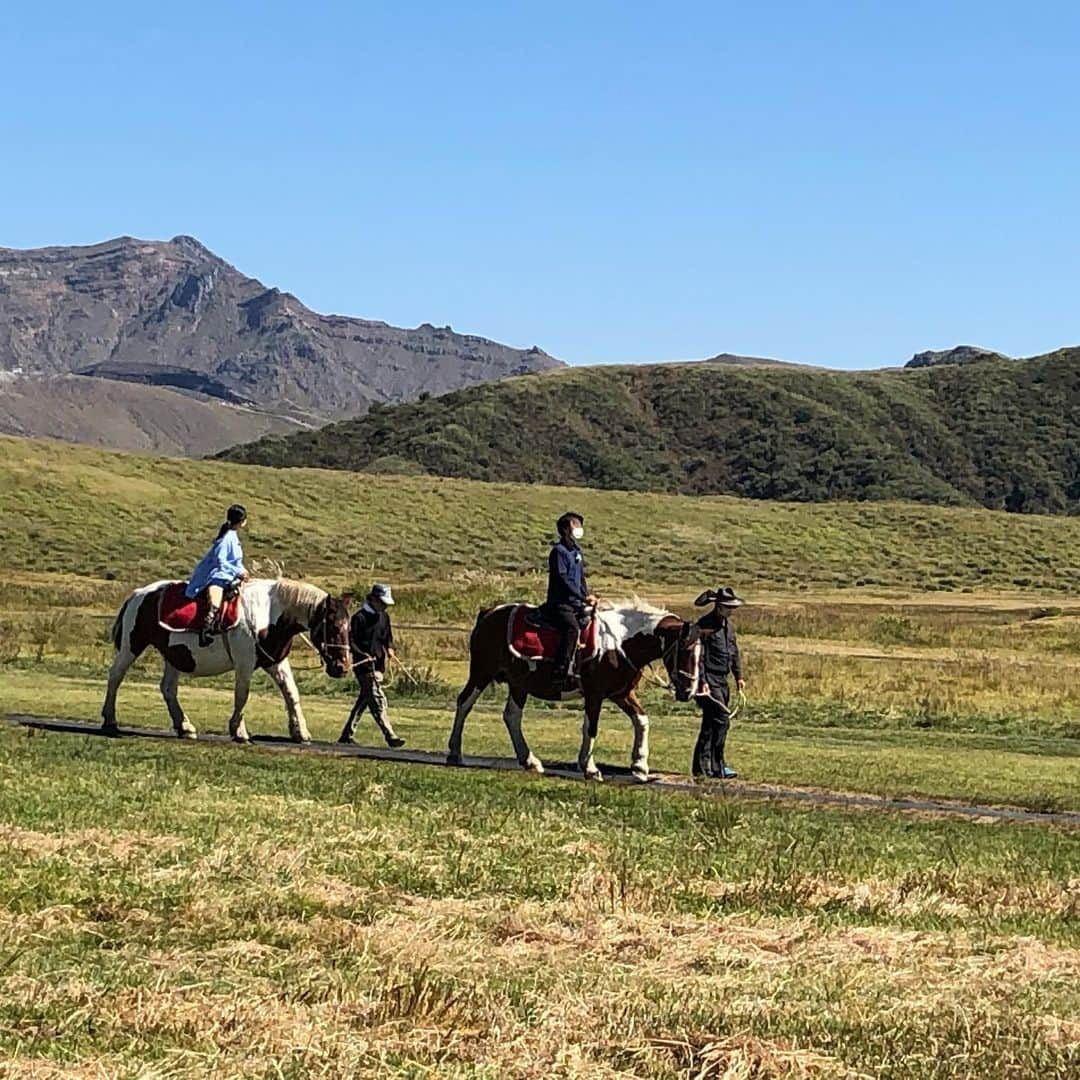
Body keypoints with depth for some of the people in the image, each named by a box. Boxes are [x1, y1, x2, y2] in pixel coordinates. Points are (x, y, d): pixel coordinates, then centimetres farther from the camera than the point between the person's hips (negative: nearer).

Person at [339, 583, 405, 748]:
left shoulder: (384, 617, 13)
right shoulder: (360, 617, -9)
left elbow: (388, 637, 21)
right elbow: (352, 641, -9)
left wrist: (390, 649, 1)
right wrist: (362, 653, -24)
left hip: (379, 665, 8)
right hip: (364, 666, -8)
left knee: (364, 699, 12)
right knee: (378, 700, -12)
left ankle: (347, 735, 20)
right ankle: (390, 736, -16)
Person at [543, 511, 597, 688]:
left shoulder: (576, 551, 19)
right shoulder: (559, 551, -8)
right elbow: (563, 579, -16)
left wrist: (588, 597, 7)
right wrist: (583, 597, -20)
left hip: (576, 603, 9)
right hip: (560, 603, -9)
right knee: (572, 628, -31)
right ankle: (561, 673, -35)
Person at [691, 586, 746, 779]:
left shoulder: (728, 625, 15)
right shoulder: (705, 625, -13)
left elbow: (734, 652, 23)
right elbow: (698, 655, -17)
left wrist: (738, 676, 15)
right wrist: (702, 682, -22)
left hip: (721, 680, 9)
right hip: (709, 680, -9)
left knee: (711, 724, 12)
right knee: (721, 719, -15)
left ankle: (702, 766, 18)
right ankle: (717, 767, -13)